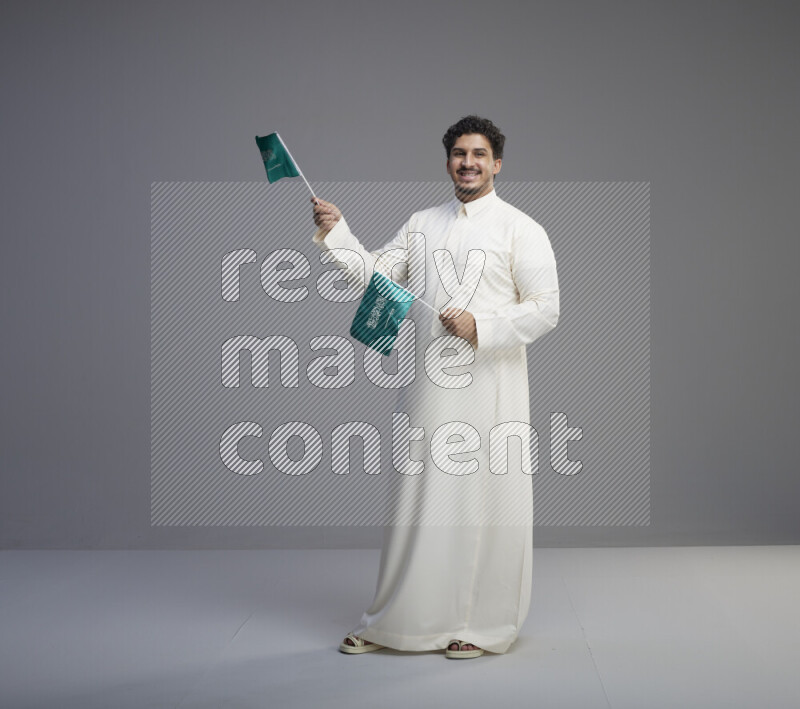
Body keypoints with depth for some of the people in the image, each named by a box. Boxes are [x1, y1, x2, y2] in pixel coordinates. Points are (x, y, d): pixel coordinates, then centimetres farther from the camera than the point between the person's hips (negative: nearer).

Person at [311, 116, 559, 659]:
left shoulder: (520, 229, 0)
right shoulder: (422, 225, 14)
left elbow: (545, 308, -6)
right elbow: (374, 276, 9)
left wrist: (481, 327, -16)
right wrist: (336, 232, -4)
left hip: (489, 388, -4)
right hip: (429, 389, 4)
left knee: (486, 501, 1)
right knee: (420, 497, 10)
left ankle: (484, 626, 16)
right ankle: (395, 622, 21)